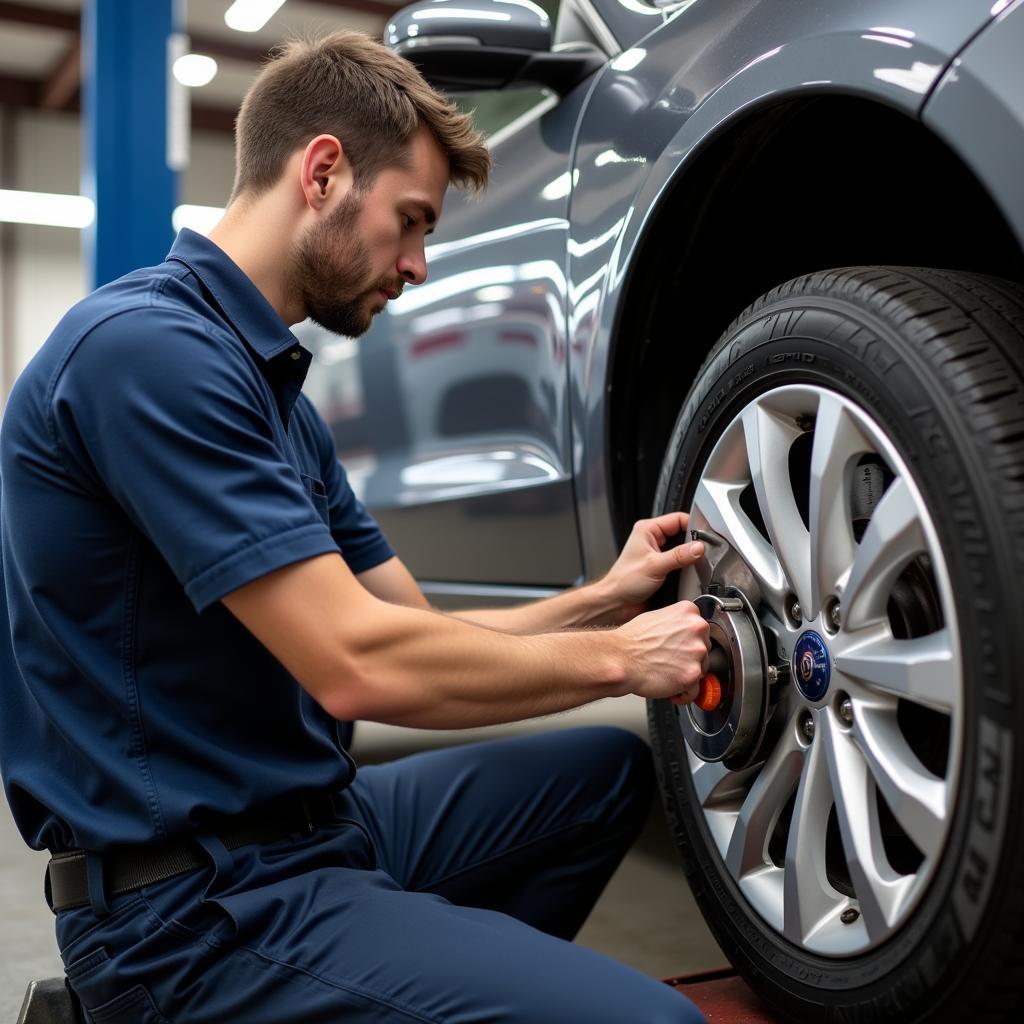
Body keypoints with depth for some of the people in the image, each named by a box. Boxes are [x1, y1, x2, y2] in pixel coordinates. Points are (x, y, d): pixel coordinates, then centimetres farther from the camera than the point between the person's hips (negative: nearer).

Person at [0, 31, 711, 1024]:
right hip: (198, 900, -10)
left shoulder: (271, 386, 12)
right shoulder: (147, 346, -19)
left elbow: (415, 628, 13)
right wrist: (617, 658, -12)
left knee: (609, 768, 19)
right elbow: (359, 664, -25)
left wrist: (603, 598, 2)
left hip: (312, 819, 10)